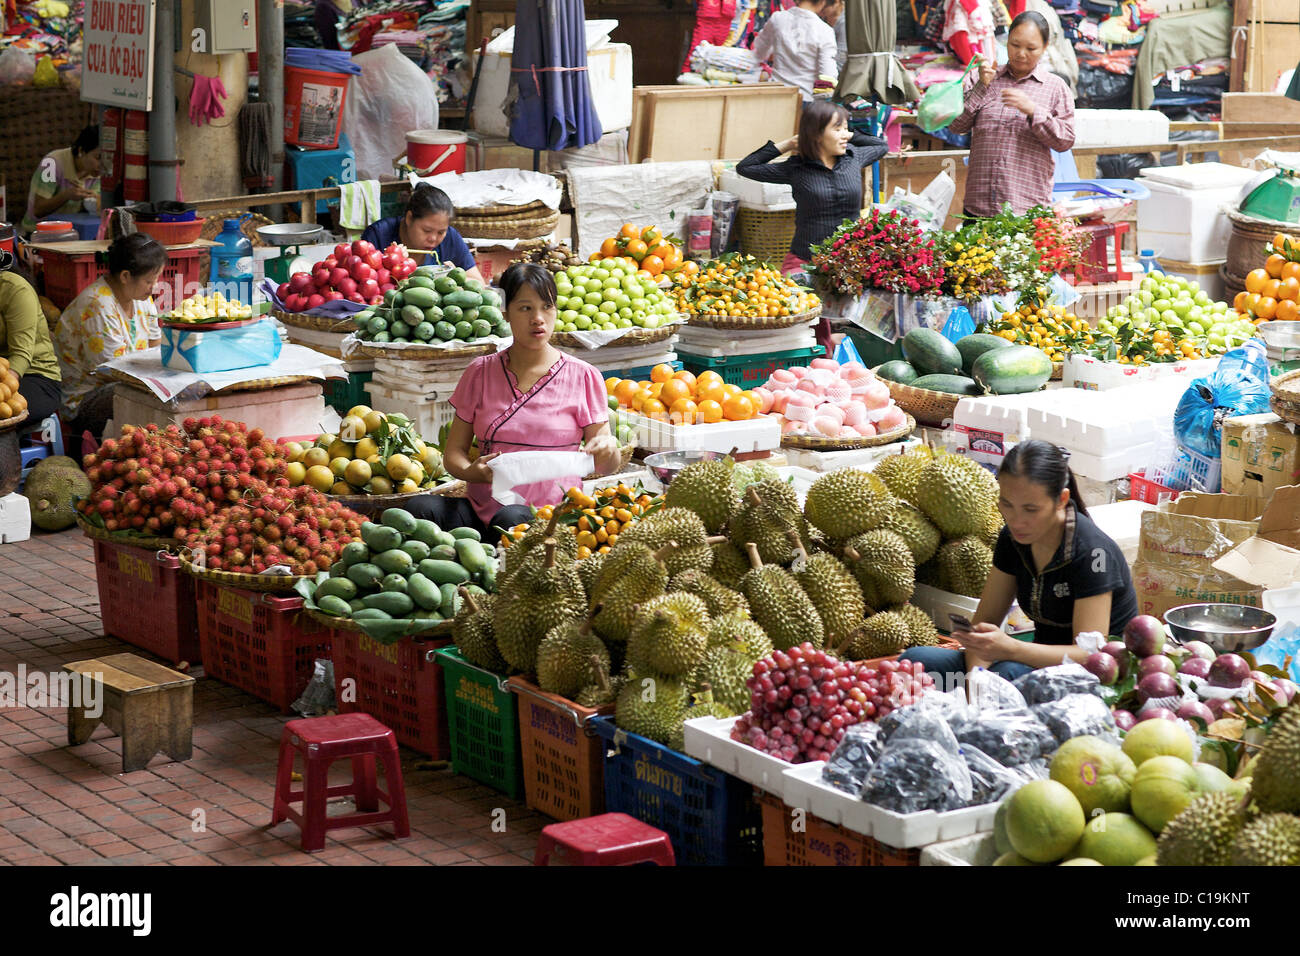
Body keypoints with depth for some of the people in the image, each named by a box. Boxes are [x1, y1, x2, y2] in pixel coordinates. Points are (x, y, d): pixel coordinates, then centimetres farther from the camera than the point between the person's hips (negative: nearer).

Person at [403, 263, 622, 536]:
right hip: (482, 510, 3)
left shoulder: (583, 377, 5)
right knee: (421, 508, -27)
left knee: (513, 519, -37)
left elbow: (603, 467, 6)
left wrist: (609, 450, -19)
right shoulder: (481, 373, 12)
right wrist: (474, 471, -14)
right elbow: (453, 453, 10)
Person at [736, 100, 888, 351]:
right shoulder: (796, 168, 3)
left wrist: (849, 138, 19)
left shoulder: (853, 158, 10)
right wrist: (783, 146, 8)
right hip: (804, 262, -3)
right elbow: (745, 167, 11)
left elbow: (882, 146, 33)